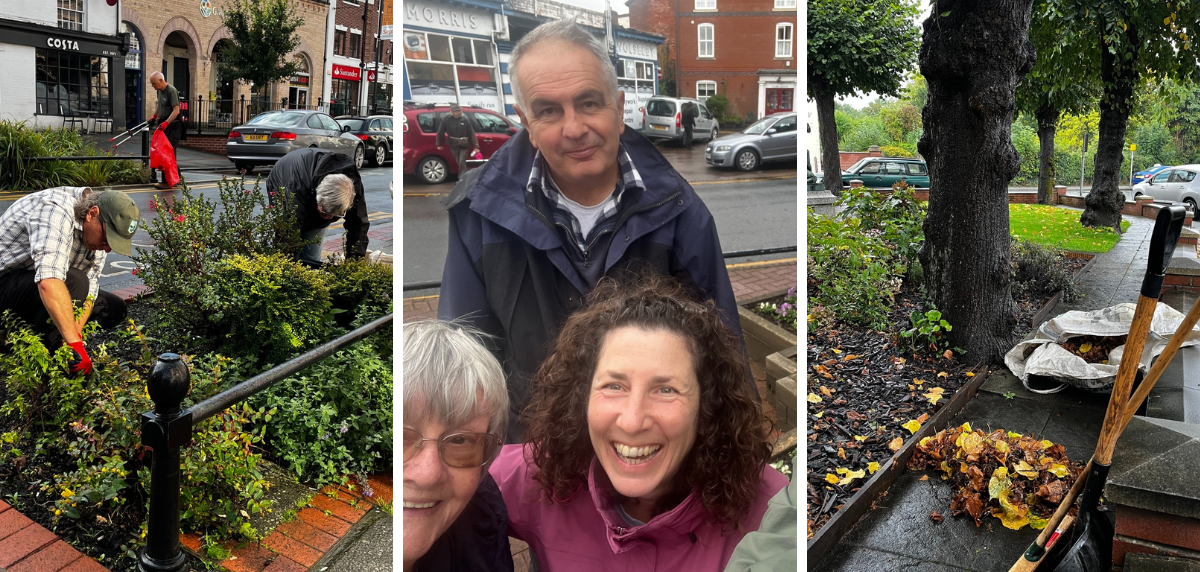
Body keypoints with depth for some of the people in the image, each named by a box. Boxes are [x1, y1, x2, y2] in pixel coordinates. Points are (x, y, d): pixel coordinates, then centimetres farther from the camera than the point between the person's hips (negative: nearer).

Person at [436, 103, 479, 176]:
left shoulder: (465, 120, -5)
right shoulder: (446, 120, -8)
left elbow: (471, 133, -3)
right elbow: (440, 132, 0)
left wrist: (476, 146, -6)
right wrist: (439, 144, 5)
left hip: (463, 145, -1)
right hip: (453, 145, 1)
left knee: (462, 163, -7)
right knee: (459, 163, 8)